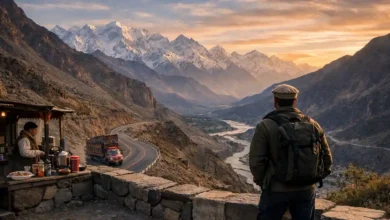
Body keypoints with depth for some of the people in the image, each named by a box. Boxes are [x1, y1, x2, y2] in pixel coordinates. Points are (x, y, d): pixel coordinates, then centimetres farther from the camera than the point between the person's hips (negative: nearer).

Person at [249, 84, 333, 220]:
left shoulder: (266, 126, -11)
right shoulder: (312, 125, 2)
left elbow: (256, 161, -13)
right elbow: (327, 158, 6)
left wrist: (261, 182, 5)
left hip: (276, 190, -3)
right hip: (306, 190, 4)